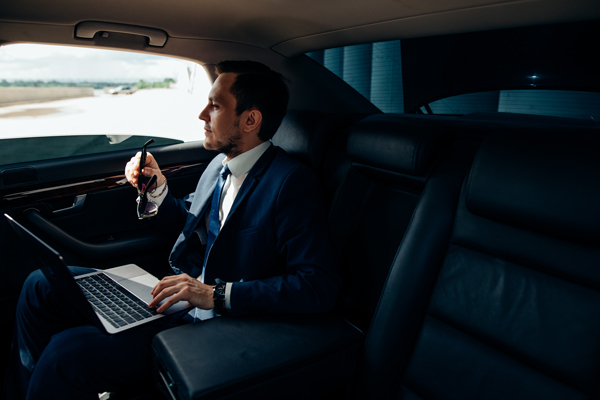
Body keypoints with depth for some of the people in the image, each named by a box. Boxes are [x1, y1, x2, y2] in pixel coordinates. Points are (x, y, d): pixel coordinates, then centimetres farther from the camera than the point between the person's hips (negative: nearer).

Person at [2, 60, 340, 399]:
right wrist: (157, 189, 4)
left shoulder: (292, 183, -20)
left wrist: (218, 294, -28)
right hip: (177, 291, 9)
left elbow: (319, 286, -26)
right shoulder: (221, 164, 7)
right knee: (41, 286, 8)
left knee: (66, 352, -22)